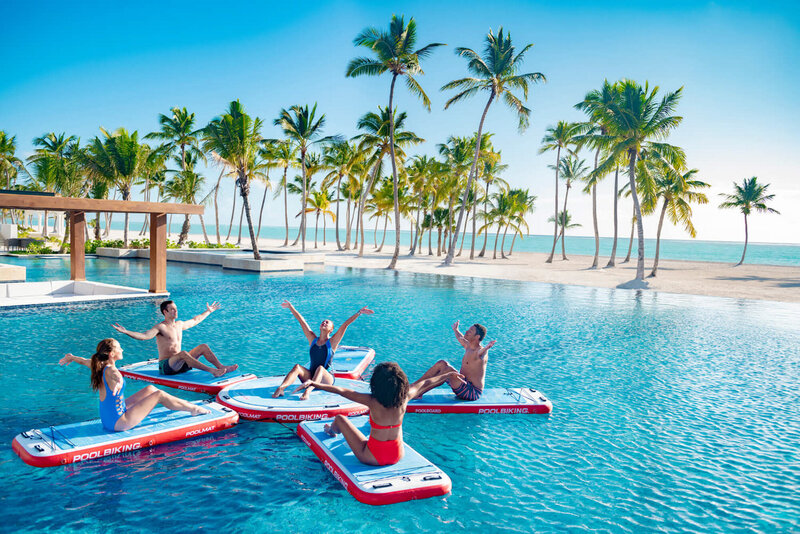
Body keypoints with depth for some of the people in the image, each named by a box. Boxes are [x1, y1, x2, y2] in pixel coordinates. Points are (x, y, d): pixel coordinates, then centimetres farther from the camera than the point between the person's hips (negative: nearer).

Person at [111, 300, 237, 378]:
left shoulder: (179, 324, 14)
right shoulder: (160, 327, -9)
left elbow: (195, 320, 32)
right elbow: (144, 336, -25)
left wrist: (208, 311, 43)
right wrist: (126, 332, -39)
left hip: (181, 364, 8)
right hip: (166, 366, -7)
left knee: (203, 347, -7)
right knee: (183, 353, -37)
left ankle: (222, 367, -18)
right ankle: (212, 371, -44)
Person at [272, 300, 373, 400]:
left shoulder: (332, 342, 2)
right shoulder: (313, 339, 11)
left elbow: (345, 324, -6)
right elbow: (301, 321, 14)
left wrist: (359, 313, -12)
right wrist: (290, 307, 19)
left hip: (326, 379, -3)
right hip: (310, 376, 3)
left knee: (320, 368, -35)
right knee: (297, 367, -23)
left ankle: (308, 391, -59)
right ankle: (281, 388, -44)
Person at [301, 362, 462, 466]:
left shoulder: (373, 401, -25)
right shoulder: (405, 397, -13)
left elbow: (341, 391, -24)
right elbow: (425, 383, 3)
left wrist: (315, 384, -17)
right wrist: (448, 375, 20)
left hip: (373, 458, -4)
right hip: (398, 456, 4)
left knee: (340, 418, 15)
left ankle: (331, 430, 49)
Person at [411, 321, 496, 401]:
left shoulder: (481, 351, -16)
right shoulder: (468, 346, 10)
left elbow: (480, 354, -42)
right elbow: (461, 338, 33)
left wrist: (486, 348, -64)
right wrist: (456, 330, 51)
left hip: (473, 392, -9)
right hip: (465, 386, 9)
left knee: (449, 370, -29)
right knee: (442, 363, 3)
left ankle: (418, 393, -28)